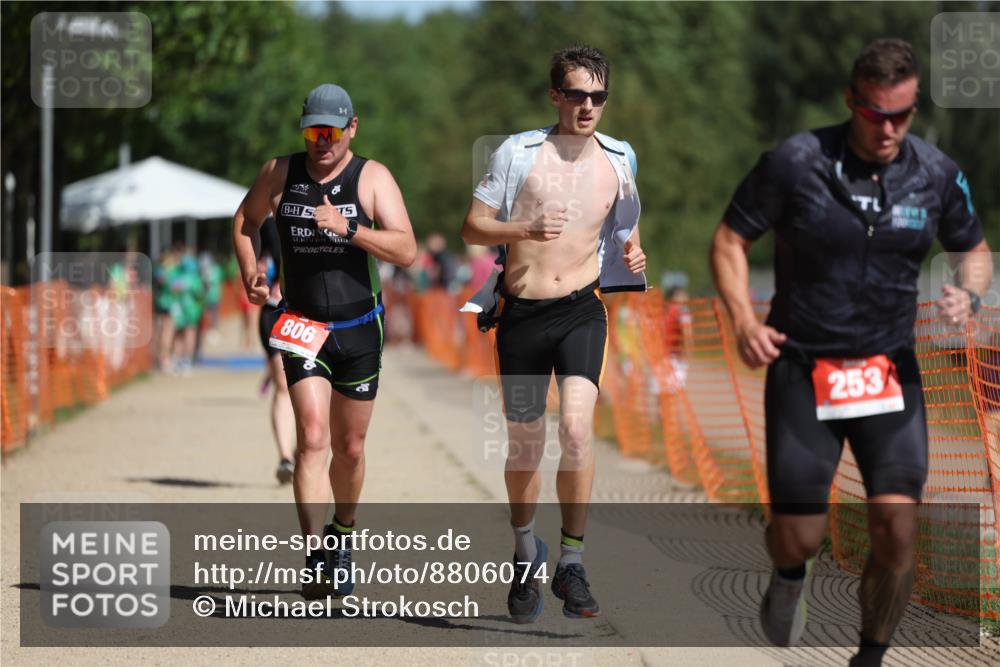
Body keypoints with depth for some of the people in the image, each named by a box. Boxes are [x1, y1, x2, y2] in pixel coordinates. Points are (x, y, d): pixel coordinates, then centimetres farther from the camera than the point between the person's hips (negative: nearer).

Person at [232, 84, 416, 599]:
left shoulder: (372, 178, -5)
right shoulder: (279, 173, 0)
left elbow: (406, 251, -15)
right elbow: (245, 220, 19)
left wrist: (348, 229, -28)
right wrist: (251, 274, 3)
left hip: (359, 329, 1)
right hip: (301, 327, -1)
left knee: (349, 449, 12)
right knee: (311, 439, -17)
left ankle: (342, 536, 39)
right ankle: (317, 564, -24)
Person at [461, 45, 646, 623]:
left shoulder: (619, 159, 6)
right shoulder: (518, 153, -3)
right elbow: (473, 227, -3)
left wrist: (632, 252, 4)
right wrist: (527, 230, -20)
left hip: (581, 309, 0)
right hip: (521, 314, 0)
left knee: (577, 427, -22)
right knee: (525, 446, 10)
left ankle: (572, 562, -13)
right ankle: (526, 553, 35)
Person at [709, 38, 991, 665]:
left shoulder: (937, 173, -1)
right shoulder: (795, 162, -11)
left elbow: (975, 249, 15)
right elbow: (730, 238, 1)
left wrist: (969, 295, -7)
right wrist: (744, 319, -13)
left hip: (890, 371, 2)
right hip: (802, 370, -2)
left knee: (898, 532, -11)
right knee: (799, 537, -1)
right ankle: (791, 573, 38)